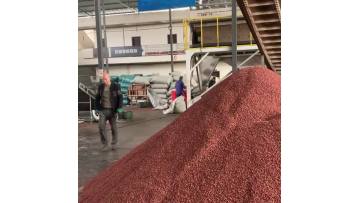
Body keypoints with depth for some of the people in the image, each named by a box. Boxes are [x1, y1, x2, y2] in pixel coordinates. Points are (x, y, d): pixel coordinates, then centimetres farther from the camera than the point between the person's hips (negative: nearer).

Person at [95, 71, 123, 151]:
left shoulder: (115, 86, -8)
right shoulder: (101, 86, 2)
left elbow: (120, 97, -8)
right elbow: (98, 98, 10)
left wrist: (119, 108, -18)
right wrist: (97, 108, 6)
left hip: (112, 110, -2)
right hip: (103, 110, 2)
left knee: (113, 127, 6)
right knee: (101, 126, -12)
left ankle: (114, 144, 25)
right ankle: (105, 145, -3)